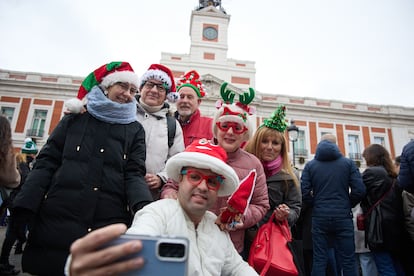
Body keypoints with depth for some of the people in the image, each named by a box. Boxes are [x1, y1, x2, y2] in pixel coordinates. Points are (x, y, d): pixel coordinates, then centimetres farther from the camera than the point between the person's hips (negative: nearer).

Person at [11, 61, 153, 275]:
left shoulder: (135, 131, 10)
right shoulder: (73, 121, 11)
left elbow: (134, 175, 1)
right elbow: (45, 165, 7)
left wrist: (144, 206, -19)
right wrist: (24, 208, -5)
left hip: (109, 228, 0)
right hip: (55, 223, 1)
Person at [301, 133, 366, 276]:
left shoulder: (310, 165, 2)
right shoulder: (348, 163, 2)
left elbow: (304, 193, -7)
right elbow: (359, 190, -5)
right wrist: (347, 205, 12)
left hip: (319, 217, 0)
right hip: (343, 217, 0)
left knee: (319, 260, 6)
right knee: (348, 261, 9)